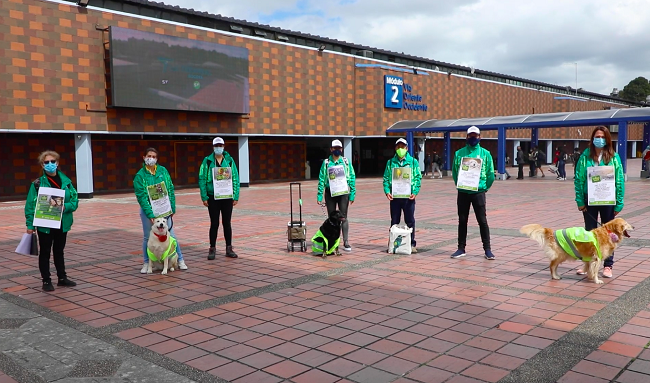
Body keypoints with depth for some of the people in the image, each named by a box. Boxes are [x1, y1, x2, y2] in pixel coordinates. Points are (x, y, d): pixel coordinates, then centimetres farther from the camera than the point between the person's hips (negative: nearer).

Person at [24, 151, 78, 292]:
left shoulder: (66, 181, 0)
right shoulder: (37, 183, -8)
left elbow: (75, 200, 0)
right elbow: (30, 205, -9)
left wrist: (65, 206, -20)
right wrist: (30, 224, -13)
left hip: (62, 223, 3)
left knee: (59, 251, 17)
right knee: (45, 252, 8)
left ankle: (62, 277, 28)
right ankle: (46, 280, 18)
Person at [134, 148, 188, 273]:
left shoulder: (163, 171, 2)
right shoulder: (140, 175, -5)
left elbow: (171, 190, 5)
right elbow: (141, 196, -9)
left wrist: (172, 208, 0)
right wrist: (150, 214, -15)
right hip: (148, 211, -1)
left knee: (171, 235, 5)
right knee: (147, 237, 8)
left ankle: (180, 260, 16)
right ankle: (146, 263, 22)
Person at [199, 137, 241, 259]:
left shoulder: (230, 160, 4)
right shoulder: (207, 161, 0)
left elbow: (235, 179, 3)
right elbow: (202, 179, -2)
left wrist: (236, 196, -2)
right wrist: (204, 197, -8)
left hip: (227, 197, 1)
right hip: (213, 197, -1)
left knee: (227, 223, 9)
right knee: (214, 224, 5)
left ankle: (229, 249, 18)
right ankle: (212, 249, 16)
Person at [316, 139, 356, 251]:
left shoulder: (346, 162, 4)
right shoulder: (326, 163, 4)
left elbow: (352, 178, 4)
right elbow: (321, 179, 4)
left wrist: (352, 194, -1)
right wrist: (319, 196, -1)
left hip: (343, 192, -1)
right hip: (330, 193, 1)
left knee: (343, 217, -3)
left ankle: (346, 242, 0)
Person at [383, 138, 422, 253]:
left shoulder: (413, 161, 6)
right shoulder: (390, 162, 9)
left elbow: (418, 177, 2)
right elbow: (386, 178, 6)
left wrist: (415, 192, -10)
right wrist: (387, 191, -8)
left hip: (408, 196, -1)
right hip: (394, 196, 1)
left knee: (410, 221, 4)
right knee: (394, 221, 8)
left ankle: (412, 244, 12)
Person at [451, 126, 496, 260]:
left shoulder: (485, 153, 3)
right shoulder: (459, 153, 5)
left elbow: (490, 174, 5)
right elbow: (454, 171, 9)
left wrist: (484, 187, 2)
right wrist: (459, 185, 4)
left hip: (479, 192, -1)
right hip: (463, 192, 2)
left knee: (482, 221, 0)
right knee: (462, 221, 8)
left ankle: (487, 249, 8)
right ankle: (461, 248, 17)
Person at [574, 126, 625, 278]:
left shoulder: (614, 157, -4)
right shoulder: (585, 156, -2)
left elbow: (620, 180, -4)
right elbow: (578, 179, -2)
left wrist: (619, 203, -8)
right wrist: (580, 200, -7)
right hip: (589, 199, 1)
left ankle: (608, 265, 21)